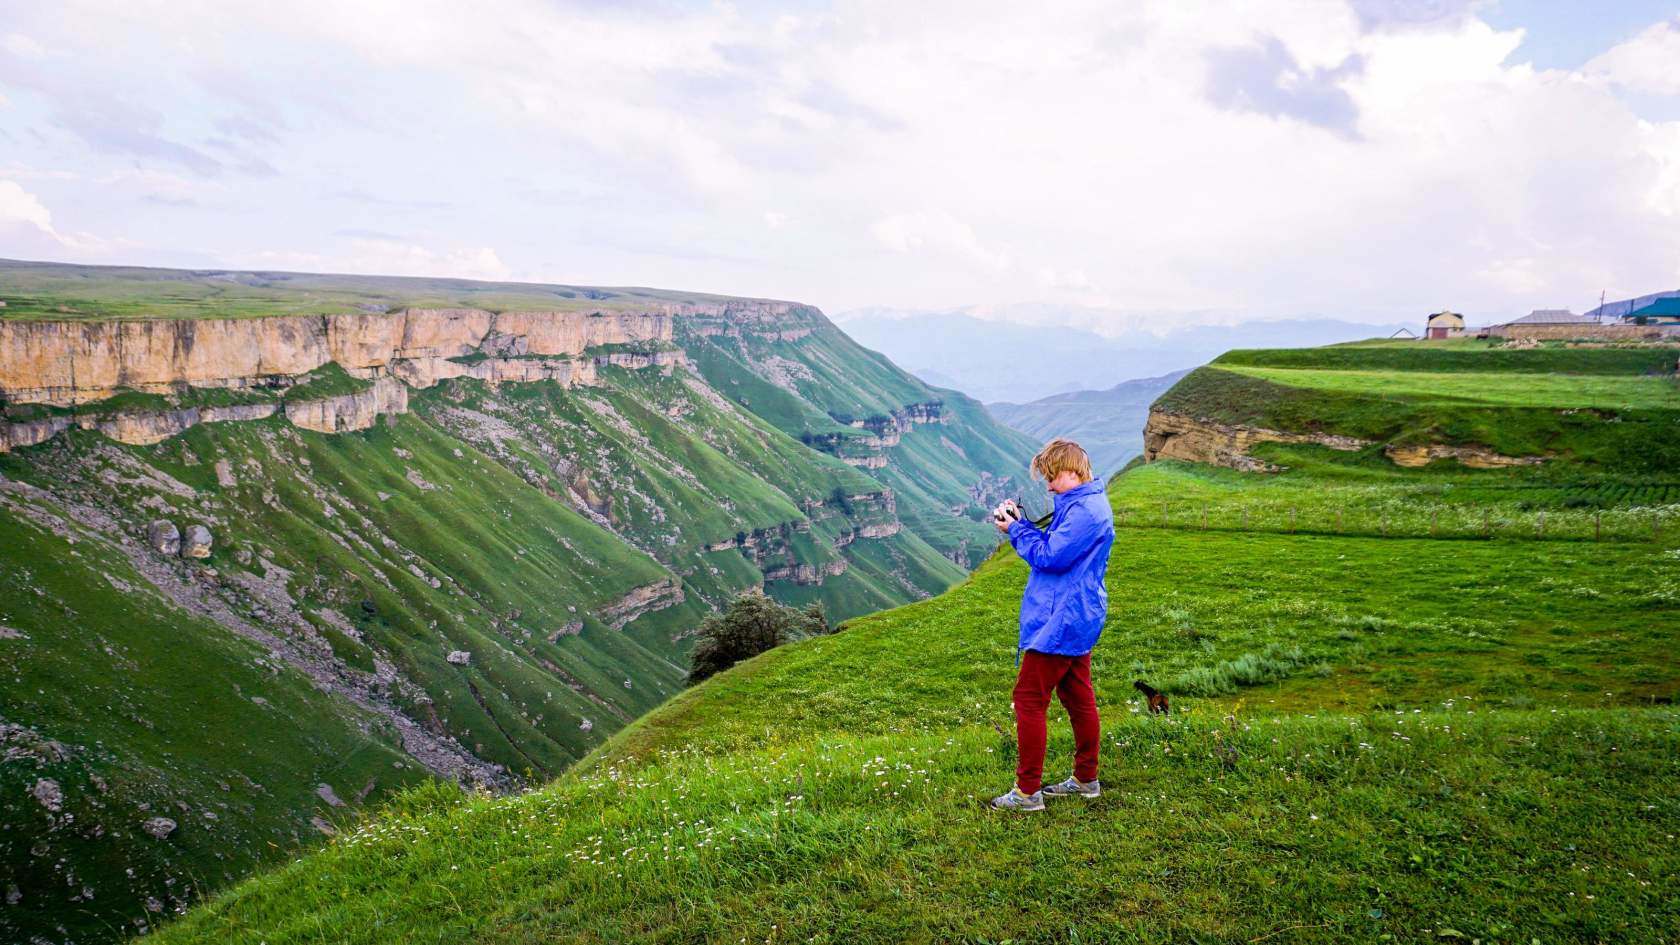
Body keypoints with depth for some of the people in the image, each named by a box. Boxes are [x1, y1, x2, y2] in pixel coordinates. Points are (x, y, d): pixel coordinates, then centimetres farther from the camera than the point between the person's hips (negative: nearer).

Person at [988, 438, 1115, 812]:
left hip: (1060, 623, -11)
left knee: (1029, 699, -7)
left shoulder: (1085, 510, -20)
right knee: (1078, 698, 16)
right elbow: (1056, 547, 16)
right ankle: (1086, 779, 27)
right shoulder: (1086, 504, 14)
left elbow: (1050, 557, -23)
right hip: (1078, 620, 11)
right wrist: (1021, 523, 5)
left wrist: (1017, 530, -10)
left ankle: (1028, 791, -3)